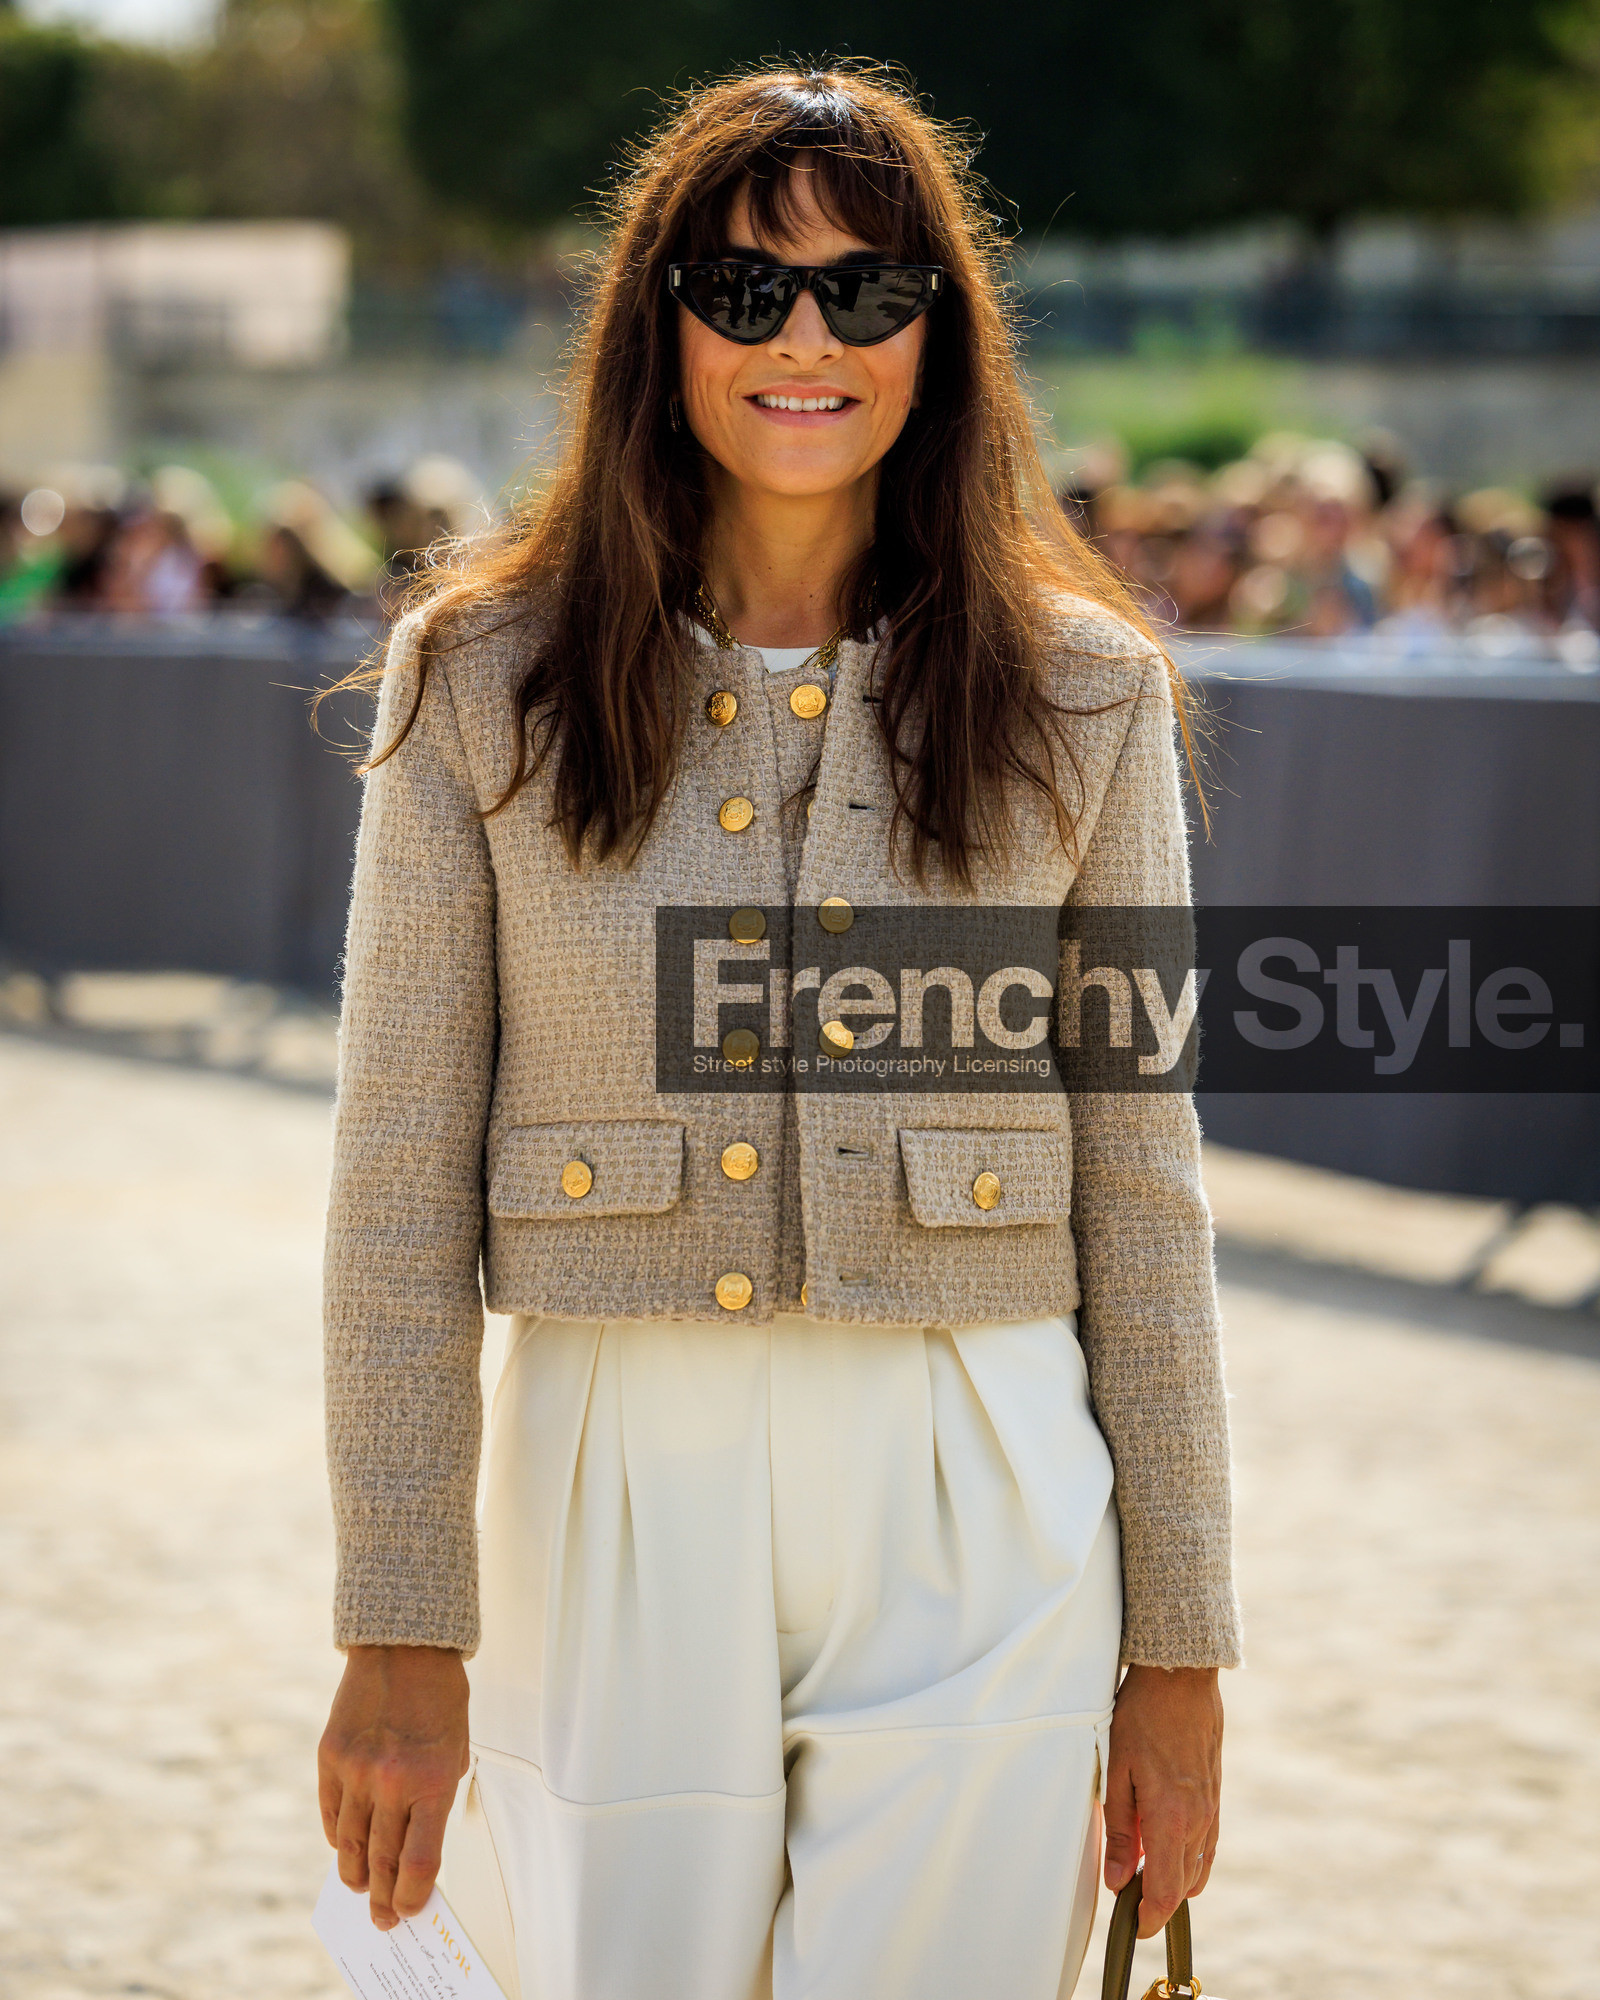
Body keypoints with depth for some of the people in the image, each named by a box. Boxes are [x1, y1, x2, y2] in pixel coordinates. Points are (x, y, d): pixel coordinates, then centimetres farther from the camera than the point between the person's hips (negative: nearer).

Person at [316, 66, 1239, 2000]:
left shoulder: (1076, 695, 3)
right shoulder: (485, 679, 1)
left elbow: (1140, 1188, 5)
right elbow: (400, 1186, 1)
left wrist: (1176, 1655, 5)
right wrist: (399, 1632, -3)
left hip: (977, 1542, 0)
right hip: (610, 1520, 0)